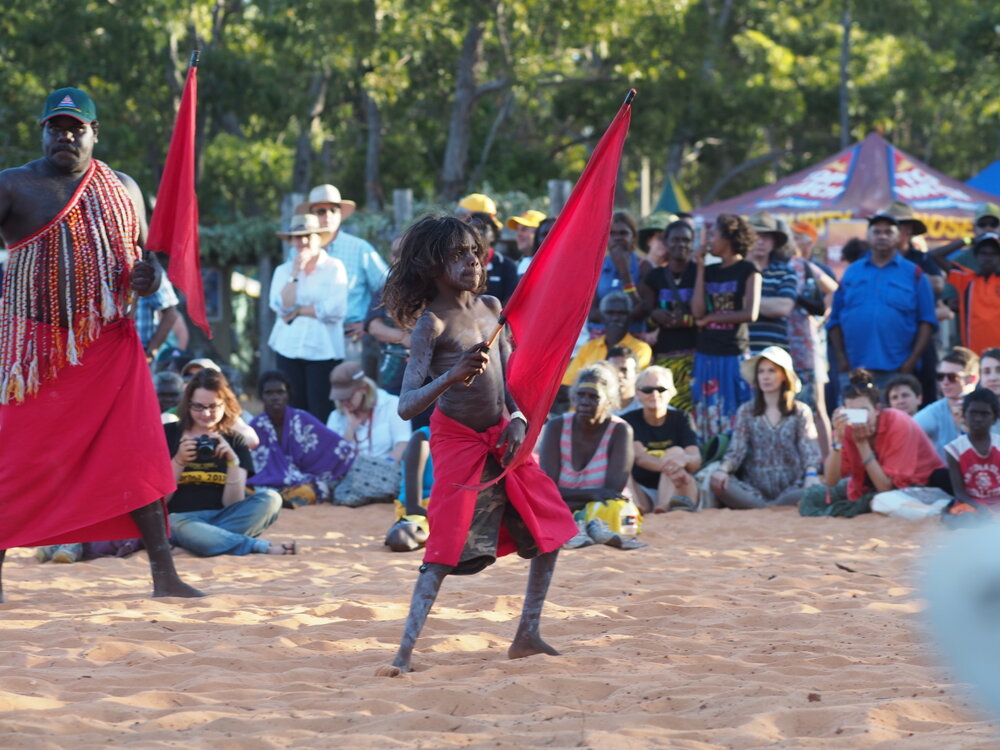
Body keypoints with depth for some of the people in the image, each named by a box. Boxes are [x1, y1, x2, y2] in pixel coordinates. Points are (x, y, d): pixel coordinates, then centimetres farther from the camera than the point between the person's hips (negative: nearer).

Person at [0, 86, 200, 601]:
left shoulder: (122, 189, 11)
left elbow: (144, 251, 20)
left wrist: (150, 275, -2)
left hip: (110, 345, 3)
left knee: (137, 453, -3)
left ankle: (164, 573, 0)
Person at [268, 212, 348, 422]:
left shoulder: (334, 267, 2)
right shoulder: (283, 270, 12)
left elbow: (335, 310, -10)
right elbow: (282, 306, -3)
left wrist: (298, 310, -3)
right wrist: (295, 274, -6)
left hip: (324, 349, -3)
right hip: (289, 348, 3)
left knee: (321, 411, -8)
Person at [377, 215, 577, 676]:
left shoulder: (490, 308, 3)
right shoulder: (431, 323, -17)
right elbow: (407, 407, -24)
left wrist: (517, 421, -5)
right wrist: (451, 377, -39)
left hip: (500, 438, 7)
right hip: (458, 442, -7)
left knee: (550, 527, 11)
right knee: (448, 547, -15)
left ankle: (527, 635, 22)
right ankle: (404, 652, -14)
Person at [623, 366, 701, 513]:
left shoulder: (681, 419, 6)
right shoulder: (629, 420, 5)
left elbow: (696, 461, -9)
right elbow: (637, 455, -15)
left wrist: (683, 459, -37)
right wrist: (665, 465, -37)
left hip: (677, 493, 0)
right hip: (642, 494, 0)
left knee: (676, 451, -22)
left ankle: (664, 506, -52)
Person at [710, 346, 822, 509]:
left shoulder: (801, 412, 10)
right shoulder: (746, 412, 13)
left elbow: (809, 449, -1)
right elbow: (736, 450, 3)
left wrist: (811, 475, -23)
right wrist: (723, 469, -21)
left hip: (791, 489, -1)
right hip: (755, 490, 1)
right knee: (717, 483, -29)